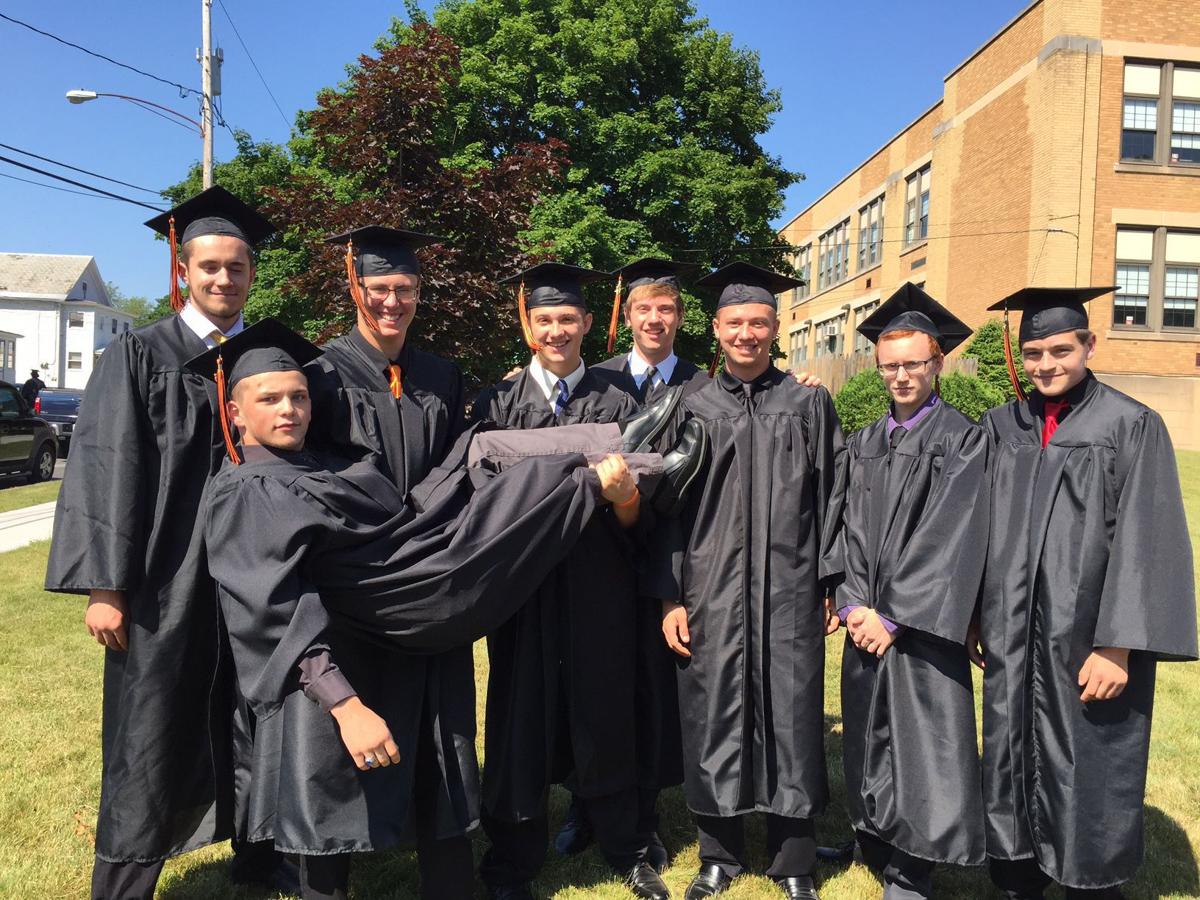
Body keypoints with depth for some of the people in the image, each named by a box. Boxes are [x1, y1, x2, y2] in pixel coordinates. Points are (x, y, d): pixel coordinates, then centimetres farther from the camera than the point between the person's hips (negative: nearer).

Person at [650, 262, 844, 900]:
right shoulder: (692, 408, 5)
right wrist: (669, 596, -1)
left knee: (791, 720, 5)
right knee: (713, 720, 7)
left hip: (790, 592, 0)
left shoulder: (809, 405, 5)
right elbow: (668, 507, 5)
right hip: (710, 590, 1)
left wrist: (833, 586, 1)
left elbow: (830, 501, 5)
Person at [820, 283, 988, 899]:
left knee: (920, 751, 1)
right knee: (869, 750, 13)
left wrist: (892, 617, -15)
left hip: (923, 628, -5)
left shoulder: (962, 440, -6)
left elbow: (951, 540, -13)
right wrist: (853, 605, -7)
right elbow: (844, 529, 6)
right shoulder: (863, 445, 10)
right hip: (866, 623, 5)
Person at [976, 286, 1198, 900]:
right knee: (1013, 768, 15)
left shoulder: (1132, 427, -7)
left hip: (1088, 641, -4)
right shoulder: (1000, 427, 6)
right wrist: (971, 616, 7)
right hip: (1011, 641, 4)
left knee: (1088, 780, 8)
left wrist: (1118, 645, -17)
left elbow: (1143, 543, -12)